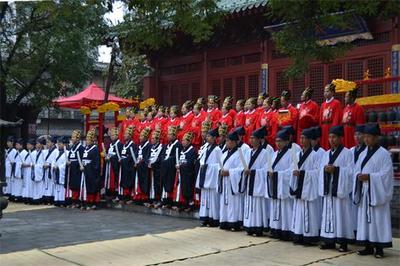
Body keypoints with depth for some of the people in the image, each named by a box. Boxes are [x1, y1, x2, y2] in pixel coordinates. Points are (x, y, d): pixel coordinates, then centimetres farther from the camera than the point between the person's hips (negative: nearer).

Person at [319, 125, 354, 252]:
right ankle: (330, 240, 14)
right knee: (328, 213, 7)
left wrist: (336, 169, -18)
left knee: (341, 214, -5)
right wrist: (325, 169, -8)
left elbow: (350, 170, -8)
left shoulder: (347, 153, -2)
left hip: (340, 189, -6)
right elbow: (321, 170, 13)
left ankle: (343, 242, 2)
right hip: (328, 189, 6)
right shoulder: (326, 154, 16)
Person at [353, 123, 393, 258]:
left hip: (376, 192, -6)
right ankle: (368, 246, 14)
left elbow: (386, 173, -12)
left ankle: (379, 248, 3)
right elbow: (357, 171, 14)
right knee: (365, 218, 7)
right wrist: (358, 176, -8)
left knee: (377, 218, -4)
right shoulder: (363, 154, 14)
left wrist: (369, 176, -19)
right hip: (364, 191, 6)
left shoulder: (384, 154, -5)